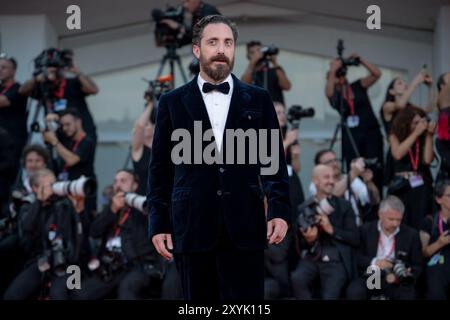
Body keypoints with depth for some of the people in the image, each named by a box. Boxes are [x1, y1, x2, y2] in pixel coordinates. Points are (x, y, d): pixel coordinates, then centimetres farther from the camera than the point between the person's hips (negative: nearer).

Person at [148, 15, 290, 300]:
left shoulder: (258, 99, 10)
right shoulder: (173, 102, 9)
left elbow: (274, 159, 9)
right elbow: (161, 168, 9)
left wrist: (280, 210, -4)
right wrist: (159, 224, 2)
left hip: (244, 228, 0)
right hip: (192, 229, 0)